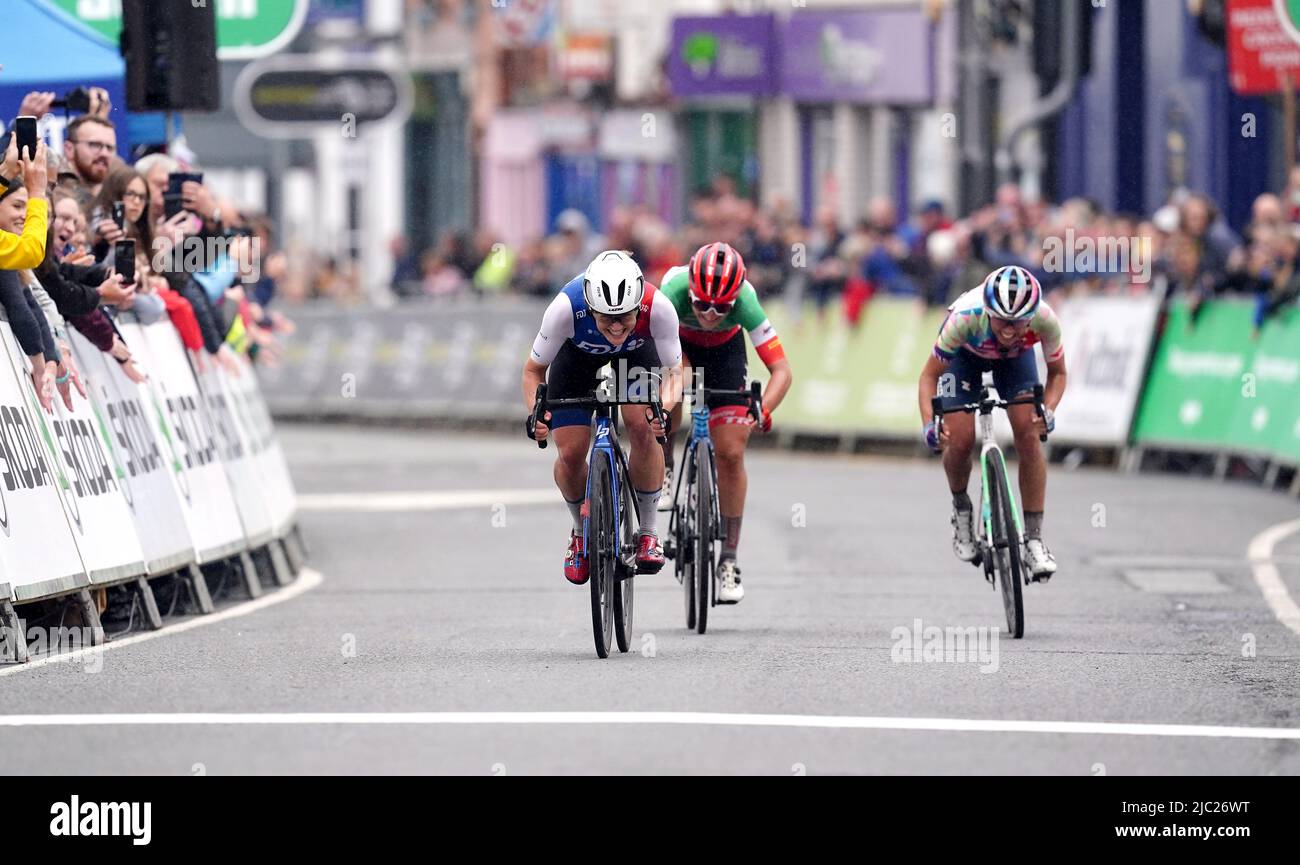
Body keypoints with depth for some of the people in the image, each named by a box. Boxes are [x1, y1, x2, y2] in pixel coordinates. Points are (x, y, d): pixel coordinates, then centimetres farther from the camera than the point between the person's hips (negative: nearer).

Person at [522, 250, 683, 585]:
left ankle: (648, 532, -5)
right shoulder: (566, 308, -41)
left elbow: (673, 370, -23)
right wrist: (535, 414, -41)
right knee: (570, 453, -11)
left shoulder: (658, 308, -40)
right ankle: (582, 532, 18)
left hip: (638, 352, 0)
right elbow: (534, 369, -23)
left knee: (642, 430, -23)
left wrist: (664, 407, -44)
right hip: (578, 353, 0)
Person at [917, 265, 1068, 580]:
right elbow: (930, 375, -27)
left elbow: (1057, 373, -16)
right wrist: (929, 424, -42)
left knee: (1029, 437, -16)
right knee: (960, 440, -15)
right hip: (965, 352, -1)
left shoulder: (1045, 320, -37)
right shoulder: (965, 317, -42)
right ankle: (961, 509, 17)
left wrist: (1048, 411, -35)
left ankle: (1034, 539, -7)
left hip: (1015, 357, 1)